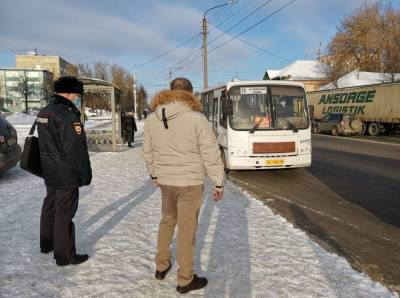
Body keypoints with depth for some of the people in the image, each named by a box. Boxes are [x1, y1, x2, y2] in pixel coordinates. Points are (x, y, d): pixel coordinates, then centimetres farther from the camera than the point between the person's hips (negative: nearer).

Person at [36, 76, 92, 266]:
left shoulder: (44, 113, 10)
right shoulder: (68, 116, -21)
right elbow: (77, 149, -22)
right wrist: (86, 174, -14)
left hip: (49, 172, 9)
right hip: (67, 174, -9)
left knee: (50, 206, 21)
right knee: (64, 213, -1)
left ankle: (47, 244, 38)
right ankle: (65, 255, 10)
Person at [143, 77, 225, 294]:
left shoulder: (152, 118, 2)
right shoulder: (196, 118, -16)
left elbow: (148, 151, 11)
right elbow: (211, 155, -14)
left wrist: (154, 174, 24)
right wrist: (219, 183, -4)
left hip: (164, 181, 5)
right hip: (190, 182, -5)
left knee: (167, 221, 26)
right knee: (187, 230, 7)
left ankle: (161, 267, 38)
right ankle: (185, 280, 22)